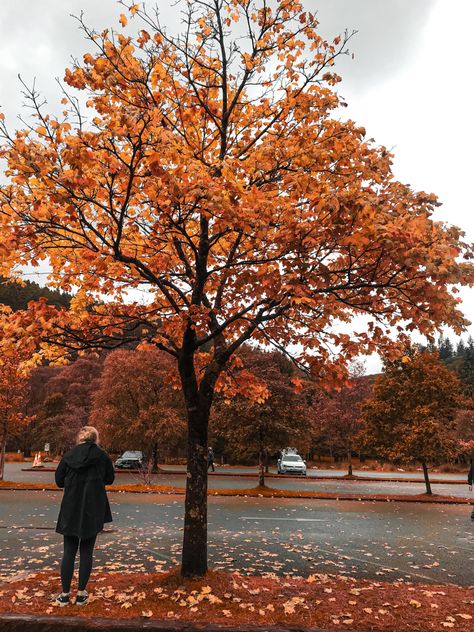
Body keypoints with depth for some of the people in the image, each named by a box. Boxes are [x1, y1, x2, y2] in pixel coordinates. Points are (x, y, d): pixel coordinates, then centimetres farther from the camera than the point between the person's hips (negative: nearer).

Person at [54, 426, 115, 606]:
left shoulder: (68, 455, -3)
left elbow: (59, 480, 4)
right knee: (86, 551, 9)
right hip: (93, 510, -1)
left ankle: (65, 594, 17)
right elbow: (110, 479, 6)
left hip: (70, 510, 1)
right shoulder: (102, 456, -6)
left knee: (69, 551, 12)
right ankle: (81, 594, 16)